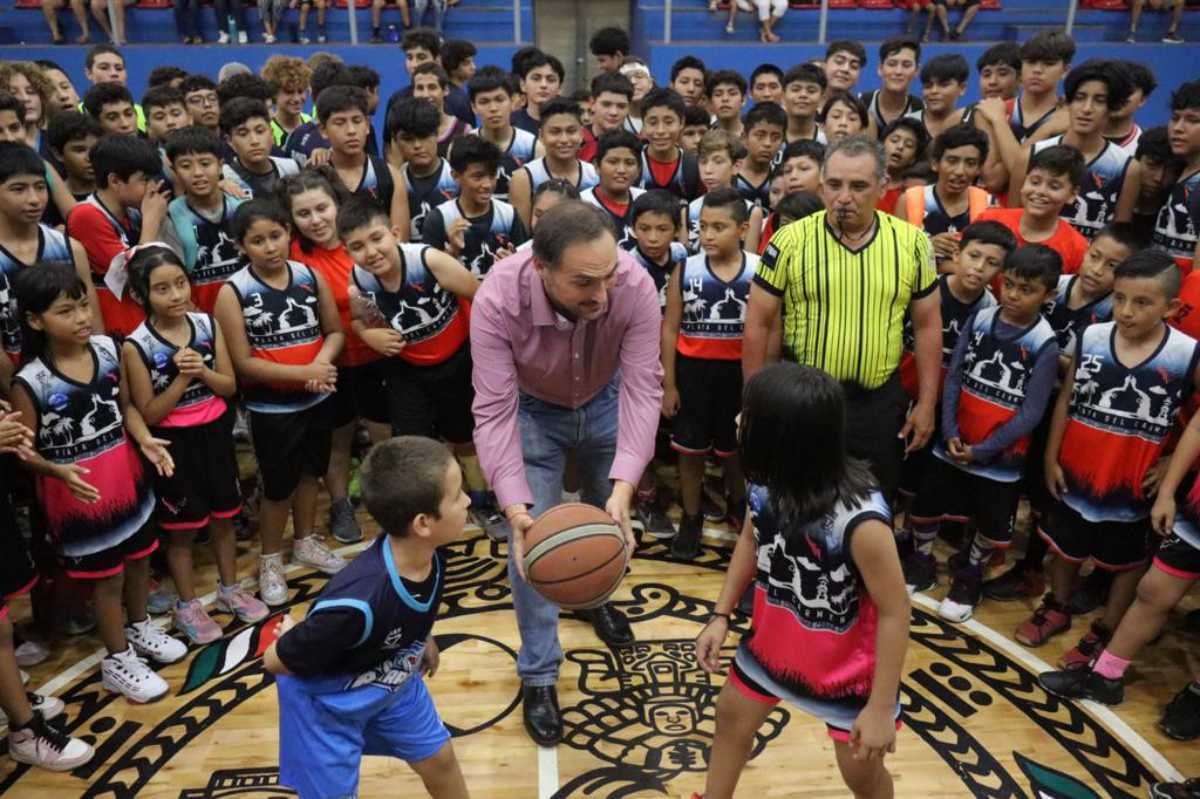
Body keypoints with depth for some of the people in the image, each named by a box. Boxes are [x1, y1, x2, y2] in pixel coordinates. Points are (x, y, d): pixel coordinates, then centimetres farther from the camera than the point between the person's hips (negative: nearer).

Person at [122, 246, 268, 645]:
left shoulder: (208, 324, -6)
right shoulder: (136, 346, -16)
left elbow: (230, 387, -1)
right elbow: (148, 414, -13)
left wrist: (202, 371, -19)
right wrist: (182, 377, -23)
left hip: (214, 433, 4)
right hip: (174, 444, -4)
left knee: (223, 516, 18)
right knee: (181, 527, 11)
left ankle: (229, 589, 39)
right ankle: (188, 606, 30)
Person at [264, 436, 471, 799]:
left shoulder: (431, 555, -23)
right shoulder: (357, 603, -44)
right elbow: (276, 660, -27)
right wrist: (297, 636, -8)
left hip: (394, 681, 6)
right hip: (327, 701, -6)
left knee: (439, 759, 19)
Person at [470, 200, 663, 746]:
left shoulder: (636, 286, -36)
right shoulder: (497, 300, -38)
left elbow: (642, 387, -34)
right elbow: (495, 410, -36)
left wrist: (624, 484, -47)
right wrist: (514, 504, -48)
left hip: (605, 401, 2)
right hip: (532, 409, -2)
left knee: (610, 516, 18)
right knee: (531, 541, -4)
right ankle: (538, 675, 15)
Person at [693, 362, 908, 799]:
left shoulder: (860, 521, -38)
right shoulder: (766, 484, -20)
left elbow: (895, 613, -25)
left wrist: (880, 707, -19)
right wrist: (721, 615, 1)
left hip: (846, 662, -6)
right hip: (775, 639, 6)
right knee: (732, 715, 24)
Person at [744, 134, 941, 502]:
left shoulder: (912, 242, -4)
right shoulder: (790, 240, -10)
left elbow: (927, 325, 5)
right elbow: (758, 323, -4)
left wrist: (927, 403, 3)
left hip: (880, 402, 2)